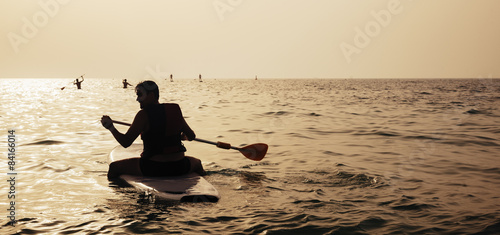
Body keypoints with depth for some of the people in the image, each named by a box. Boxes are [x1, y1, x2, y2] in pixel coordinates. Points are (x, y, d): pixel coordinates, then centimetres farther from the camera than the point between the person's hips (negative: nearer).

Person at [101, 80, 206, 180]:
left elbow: (125, 142, -11)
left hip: (153, 169, -4)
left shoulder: (143, 114, -10)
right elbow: (191, 136, 13)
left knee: (114, 166, 13)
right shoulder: (176, 111, 4)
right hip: (179, 167, 4)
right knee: (197, 162, 37)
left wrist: (111, 127, 4)